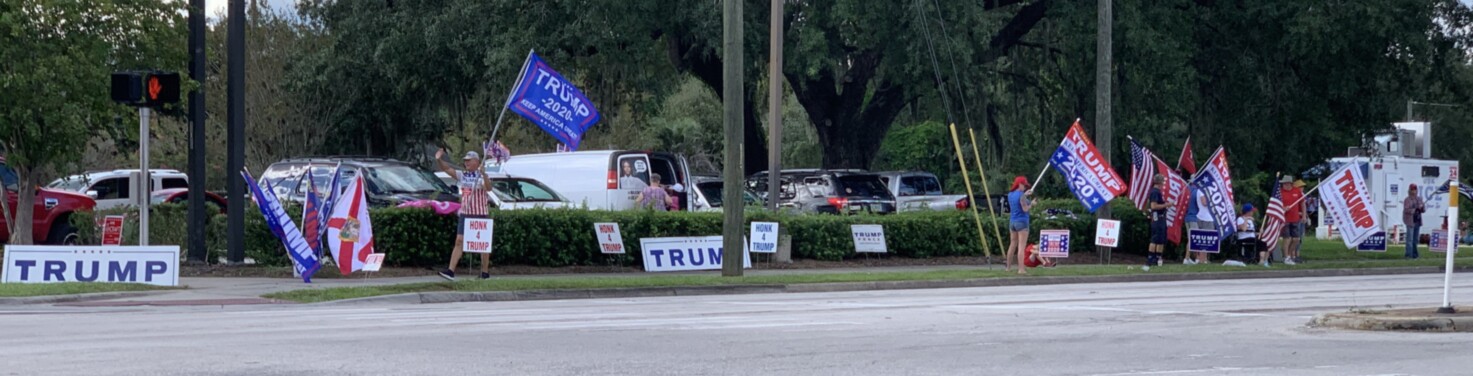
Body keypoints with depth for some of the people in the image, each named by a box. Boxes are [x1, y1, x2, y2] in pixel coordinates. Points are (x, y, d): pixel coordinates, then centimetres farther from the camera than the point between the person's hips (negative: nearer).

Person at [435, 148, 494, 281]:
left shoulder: (481, 176, -6)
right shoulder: (462, 175, 9)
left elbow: (488, 187, -26)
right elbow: (446, 169, 4)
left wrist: (483, 174, -41)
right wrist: (439, 160, -14)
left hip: (480, 215, -4)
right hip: (465, 214, 4)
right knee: (459, 241, -5)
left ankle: (485, 272, 13)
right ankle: (451, 271, -11)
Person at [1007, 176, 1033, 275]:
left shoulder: (1010, 194, 8)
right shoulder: (1021, 195, -15)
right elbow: (1025, 209, -18)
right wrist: (1031, 204, -1)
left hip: (1012, 222, 8)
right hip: (1022, 222, -8)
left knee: (1012, 245, 17)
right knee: (1022, 246, -7)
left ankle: (1008, 267, 23)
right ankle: (1021, 269, -11)